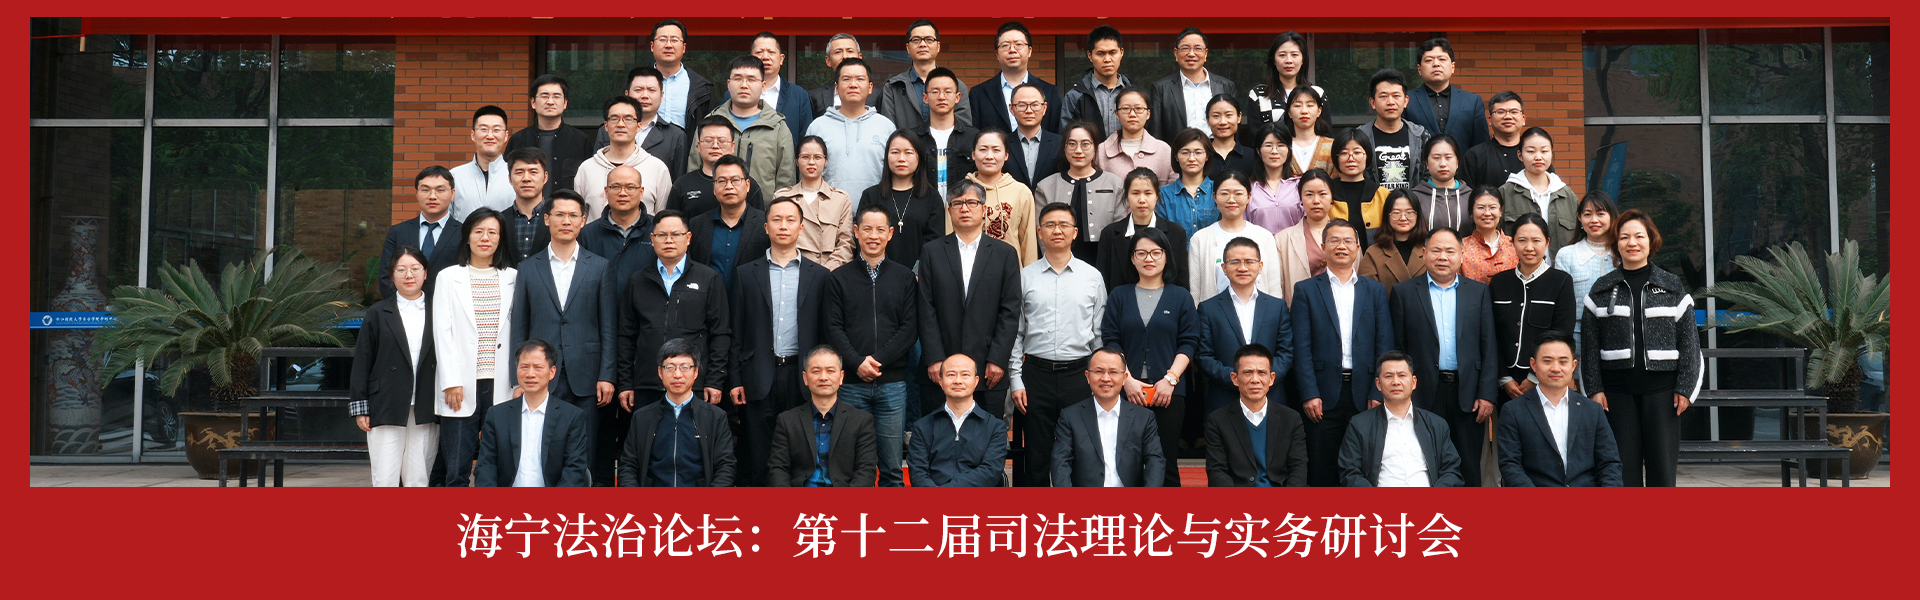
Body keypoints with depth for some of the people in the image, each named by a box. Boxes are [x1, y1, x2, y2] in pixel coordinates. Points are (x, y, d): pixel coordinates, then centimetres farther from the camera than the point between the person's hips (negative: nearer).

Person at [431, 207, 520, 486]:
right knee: (457, 468, -3)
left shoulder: (512, 278, 11)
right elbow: (442, 332, 2)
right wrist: (451, 382, -7)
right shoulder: (449, 277, 8)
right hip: (462, 387, -1)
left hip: (500, 386, 1)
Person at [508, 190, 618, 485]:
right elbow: (519, 328, 10)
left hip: (585, 379, 0)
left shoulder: (600, 268, 8)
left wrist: (607, 376, -3)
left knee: (584, 458, 0)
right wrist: (519, 380, 3)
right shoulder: (528, 269, 10)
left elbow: (609, 328, 5)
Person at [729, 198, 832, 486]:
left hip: (802, 377, 0)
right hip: (759, 378, 0)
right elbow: (736, 332, 7)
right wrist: (734, 380, 1)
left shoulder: (819, 275, 8)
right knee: (757, 460, 1)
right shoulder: (747, 274, 9)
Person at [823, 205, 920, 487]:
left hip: (893, 382, 0)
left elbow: (910, 328, 2)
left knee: (892, 466, 3)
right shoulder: (839, 278, 8)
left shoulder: (904, 277, 10)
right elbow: (832, 328, 2)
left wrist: (878, 360, -10)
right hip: (851, 382, 0)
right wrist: (857, 363, -12)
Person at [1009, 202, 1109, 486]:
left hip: (1078, 374, 0)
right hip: (1036, 373, 0)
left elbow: (1100, 333, 8)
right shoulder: (1025, 277, 5)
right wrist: (1015, 380, 0)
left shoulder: (1092, 277, 7)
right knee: (1036, 455, 4)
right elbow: (1014, 332, 5)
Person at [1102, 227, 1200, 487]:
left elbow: (1189, 342, 5)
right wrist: (1127, 379, -7)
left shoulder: (1181, 297, 11)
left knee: (1165, 462, -1)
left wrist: (1171, 378, -8)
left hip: (1169, 391, 0)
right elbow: (1110, 341, 5)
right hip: (1128, 390, 1)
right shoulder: (1119, 296, 12)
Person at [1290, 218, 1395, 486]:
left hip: (1364, 395, 2)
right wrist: (1309, 394, -9)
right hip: (1324, 395, -1)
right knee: (1321, 473, 0)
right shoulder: (1306, 290, 7)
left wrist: (1378, 394, -2)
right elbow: (1301, 348, 0)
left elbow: (1384, 346, 7)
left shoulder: (1375, 291, 13)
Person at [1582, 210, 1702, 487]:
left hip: (1661, 388, 0)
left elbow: (1689, 341, 5)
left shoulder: (1673, 287, 7)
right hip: (1617, 389, 1)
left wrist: (1685, 388, -3)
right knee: (1624, 464, 1)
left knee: (1662, 463, -1)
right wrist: (1593, 389, -1)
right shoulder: (1601, 289, 8)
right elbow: (1589, 343, 6)